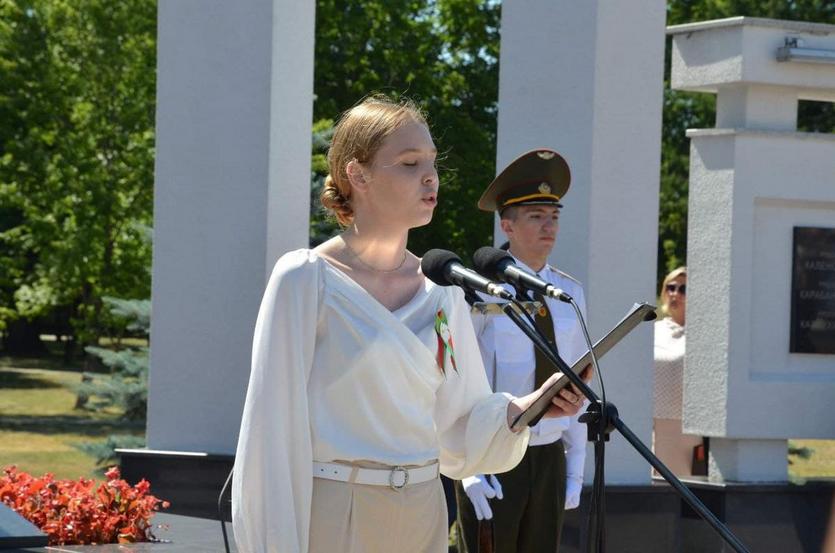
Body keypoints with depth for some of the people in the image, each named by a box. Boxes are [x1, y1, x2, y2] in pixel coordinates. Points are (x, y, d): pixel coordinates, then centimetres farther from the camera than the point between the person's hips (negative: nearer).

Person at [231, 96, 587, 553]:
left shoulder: (441, 292, 8)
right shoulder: (306, 279, -7)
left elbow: (459, 429, 10)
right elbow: (273, 428, -9)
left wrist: (523, 408, -8)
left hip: (420, 516, 5)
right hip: (330, 516, -5)